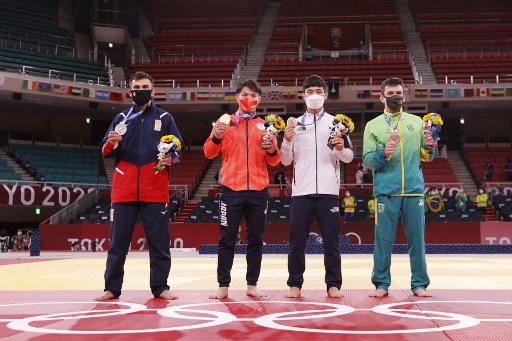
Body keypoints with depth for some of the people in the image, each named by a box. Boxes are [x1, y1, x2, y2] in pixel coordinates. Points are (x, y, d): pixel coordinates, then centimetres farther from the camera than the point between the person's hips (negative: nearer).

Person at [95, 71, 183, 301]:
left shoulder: (165, 118, 9)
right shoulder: (121, 118, 12)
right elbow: (106, 153, 10)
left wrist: (171, 158, -14)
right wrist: (111, 143, -13)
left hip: (155, 191, -1)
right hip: (124, 190, 1)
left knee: (159, 242, 2)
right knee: (118, 242, 3)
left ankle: (160, 287, 11)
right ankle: (112, 288, 11)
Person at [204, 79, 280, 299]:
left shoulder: (265, 126, 11)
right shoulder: (225, 122, 8)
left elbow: (274, 161, 9)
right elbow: (209, 153, 2)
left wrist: (272, 150, -13)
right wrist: (216, 137, -17)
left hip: (258, 191, 2)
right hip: (232, 190, -2)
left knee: (256, 240, 5)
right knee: (227, 239, -1)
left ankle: (252, 285, 12)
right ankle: (223, 286, 5)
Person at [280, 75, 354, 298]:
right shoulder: (295, 124, 10)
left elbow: (349, 157, 6)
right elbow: (286, 161, 8)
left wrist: (341, 149, -15)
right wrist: (287, 141, -9)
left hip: (328, 191, -1)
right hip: (301, 191, 1)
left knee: (331, 242, 2)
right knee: (297, 242, 3)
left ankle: (333, 285, 9)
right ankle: (295, 284, 11)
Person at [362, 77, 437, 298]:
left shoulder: (416, 122, 14)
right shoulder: (373, 126, 8)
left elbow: (426, 157, 13)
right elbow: (367, 160, 0)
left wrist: (429, 148, -8)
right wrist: (383, 153, -18)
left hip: (414, 190, 2)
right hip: (386, 191, -1)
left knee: (417, 238, 4)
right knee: (383, 239, 0)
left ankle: (419, 284, 13)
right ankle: (382, 284, 10)